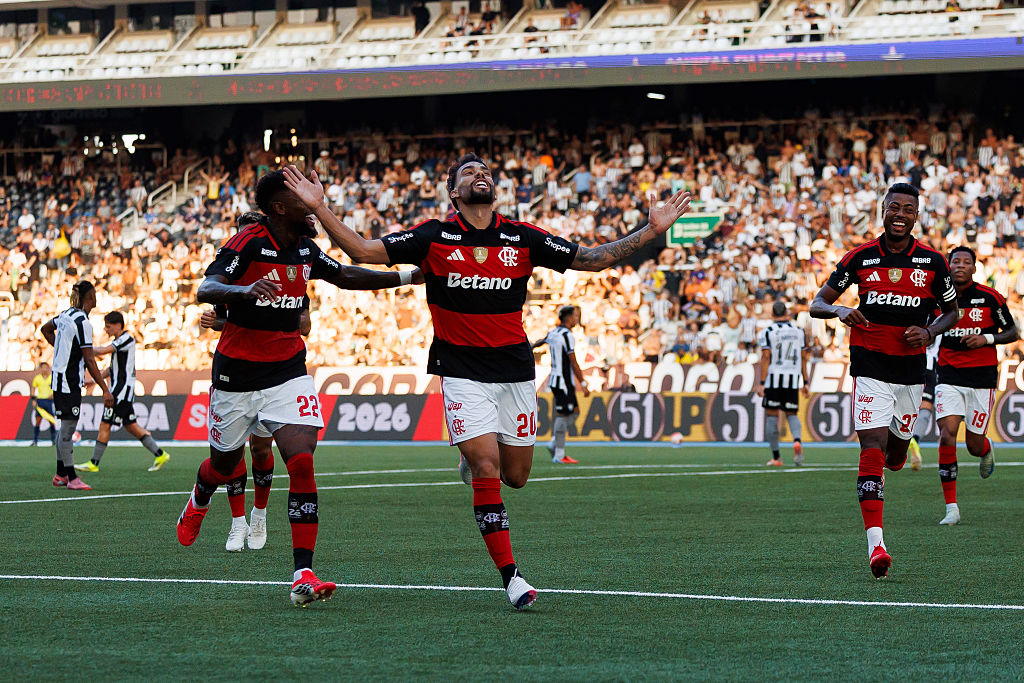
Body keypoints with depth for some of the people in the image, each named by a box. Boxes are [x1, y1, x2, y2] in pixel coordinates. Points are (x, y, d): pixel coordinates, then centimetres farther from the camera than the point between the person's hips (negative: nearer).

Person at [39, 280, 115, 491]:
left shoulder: (66, 315, 8)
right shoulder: (83, 323, -19)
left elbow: (45, 328, 28)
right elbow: (89, 360, -21)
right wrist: (105, 390, -20)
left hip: (59, 377, 9)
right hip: (69, 382, -9)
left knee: (66, 426, 15)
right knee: (68, 427, -6)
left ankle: (61, 474, 21)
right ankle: (71, 477, -3)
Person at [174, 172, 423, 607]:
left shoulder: (305, 248, 4)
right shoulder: (247, 244, -16)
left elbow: (345, 276, 21)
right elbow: (205, 290, -27)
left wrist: (409, 277, 16)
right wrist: (246, 290, -47)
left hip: (288, 371, 4)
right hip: (238, 372, -4)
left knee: (302, 462, -16)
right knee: (225, 463, 16)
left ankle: (303, 575, -20)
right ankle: (198, 503, 55)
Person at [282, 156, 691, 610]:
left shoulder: (522, 239, 2)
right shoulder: (434, 237, -3)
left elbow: (592, 259, 6)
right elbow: (362, 251, -5)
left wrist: (653, 230, -1)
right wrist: (319, 209, -17)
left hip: (515, 371, 3)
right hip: (462, 371, -3)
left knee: (515, 476, 8)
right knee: (487, 470, -15)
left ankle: (472, 459, 43)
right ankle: (511, 576, -9)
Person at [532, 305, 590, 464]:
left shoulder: (553, 333, 11)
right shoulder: (567, 335, -15)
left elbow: (541, 342, 34)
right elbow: (573, 363, -18)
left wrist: (530, 347, 58)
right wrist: (583, 384, -14)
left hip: (554, 379, 9)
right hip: (564, 381, -9)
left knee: (573, 410, 15)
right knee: (563, 415, -5)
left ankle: (554, 442, 11)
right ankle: (559, 455, -3)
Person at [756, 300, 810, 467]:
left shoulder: (769, 332, -3)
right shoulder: (798, 331, 9)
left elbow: (766, 357, -9)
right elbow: (803, 358, 9)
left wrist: (762, 383, -9)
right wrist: (805, 382, 15)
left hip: (773, 377, -3)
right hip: (793, 378, 3)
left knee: (771, 415, 6)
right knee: (791, 414, 11)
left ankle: (776, 457, 5)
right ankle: (797, 441, -20)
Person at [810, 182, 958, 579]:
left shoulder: (931, 262, 1)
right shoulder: (861, 258, -2)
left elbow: (951, 310, 15)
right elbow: (817, 304, 4)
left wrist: (930, 332, -6)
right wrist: (839, 311, -18)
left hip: (911, 367, 2)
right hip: (870, 365, -2)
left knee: (895, 455, 11)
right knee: (873, 447, -16)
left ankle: (894, 458, 53)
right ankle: (875, 544, -21)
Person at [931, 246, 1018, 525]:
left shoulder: (990, 297, -4)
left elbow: (1013, 333, 3)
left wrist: (987, 338, -13)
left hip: (982, 378, -1)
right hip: (949, 376, 1)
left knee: (974, 445, 1)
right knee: (947, 434, -16)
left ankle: (986, 450, 43)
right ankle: (951, 507, -12)